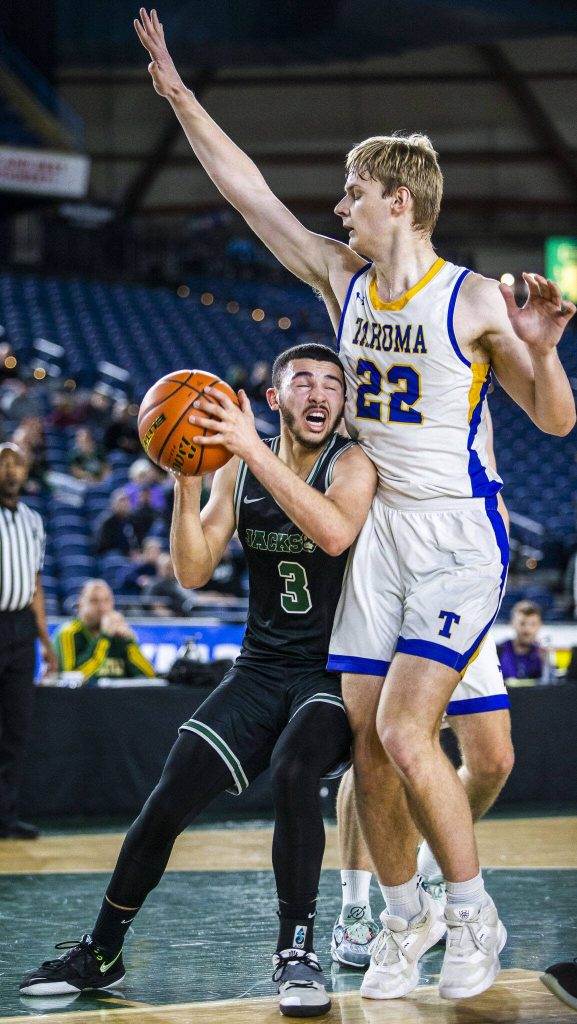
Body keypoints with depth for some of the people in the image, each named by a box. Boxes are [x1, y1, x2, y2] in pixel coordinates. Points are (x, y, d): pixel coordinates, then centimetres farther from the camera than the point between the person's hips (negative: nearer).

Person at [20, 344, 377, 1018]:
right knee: (167, 802, -5)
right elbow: (194, 572, -3)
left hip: (334, 672, -4)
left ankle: (296, 951, -19)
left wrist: (254, 450, -36)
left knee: (292, 770, -34)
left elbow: (335, 533, -33)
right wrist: (186, 481, -18)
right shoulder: (237, 469, 4)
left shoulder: (352, 463, -10)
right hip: (259, 670, 4)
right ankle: (101, 954, 13)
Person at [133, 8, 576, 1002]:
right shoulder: (342, 278, 5)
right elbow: (251, 192, 9)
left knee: (405, 733, -17)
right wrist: (179, 95, 9)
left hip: (460, 536, -6)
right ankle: (404, 915, 22)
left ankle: (473, 913, 0)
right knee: (367, 744, 4)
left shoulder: (473, 301, -10)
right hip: (378, 534, 6)